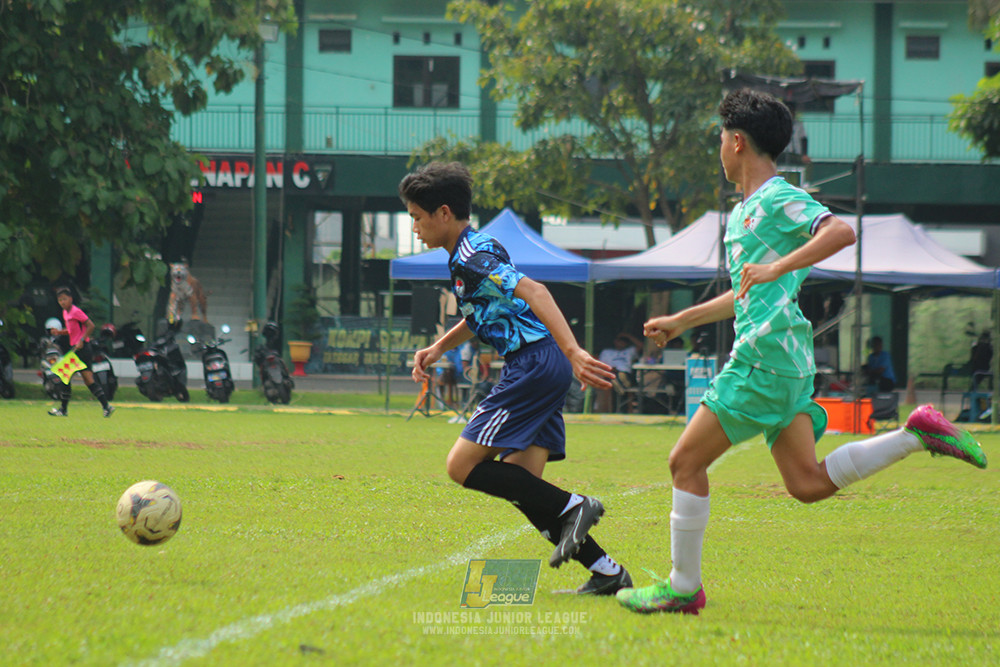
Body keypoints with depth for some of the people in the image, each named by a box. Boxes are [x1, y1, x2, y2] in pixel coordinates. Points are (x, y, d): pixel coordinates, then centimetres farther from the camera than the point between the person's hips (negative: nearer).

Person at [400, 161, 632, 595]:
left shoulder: (472, 258, -12)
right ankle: (606, 571, 2)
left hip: (534, 363, -10)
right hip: (537, 369, 10)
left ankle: (571, 507, -10)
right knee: (519, 485, 6)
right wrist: (439, 347, 23)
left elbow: (533, 292, -26)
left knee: (463, 465, -9)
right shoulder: (468, 253, 20)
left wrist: (573, 352, -36)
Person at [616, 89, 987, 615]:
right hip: (784, 360, 10)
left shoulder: (779, 200, -7)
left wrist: (778, 266, -30)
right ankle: (918, 434, 4)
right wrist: (679, 321, 40)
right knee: (808, 484, 4)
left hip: (764, 359, -10)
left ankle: (683, 588, 2)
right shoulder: (742, 213, 23)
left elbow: (842, 232, -24)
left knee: (685, 462, -4)